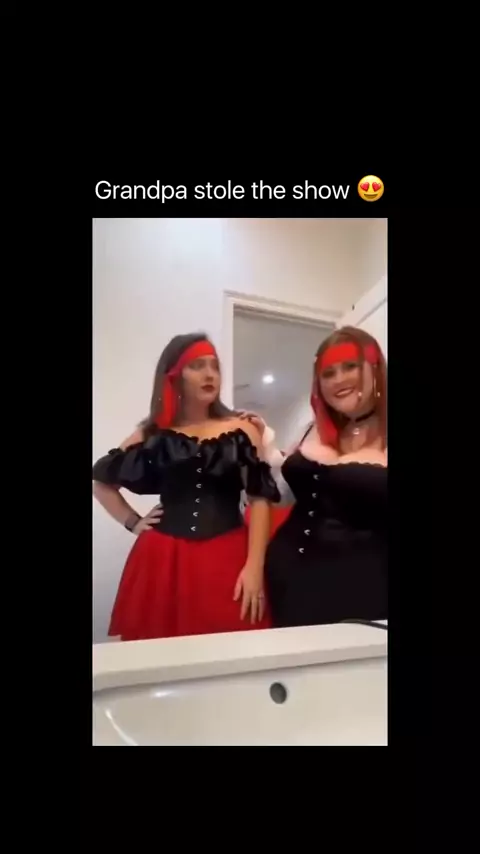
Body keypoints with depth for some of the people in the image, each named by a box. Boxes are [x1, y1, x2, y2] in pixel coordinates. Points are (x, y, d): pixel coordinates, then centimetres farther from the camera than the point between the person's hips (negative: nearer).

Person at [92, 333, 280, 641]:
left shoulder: (242, 431, 4)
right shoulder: (152, 434, 7)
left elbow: (260, 499, -1)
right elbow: (101, 481, 18)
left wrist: (254, 567, -9)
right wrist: (132, 522, 7)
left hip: (228, 559, 0)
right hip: (162, 561, 1)